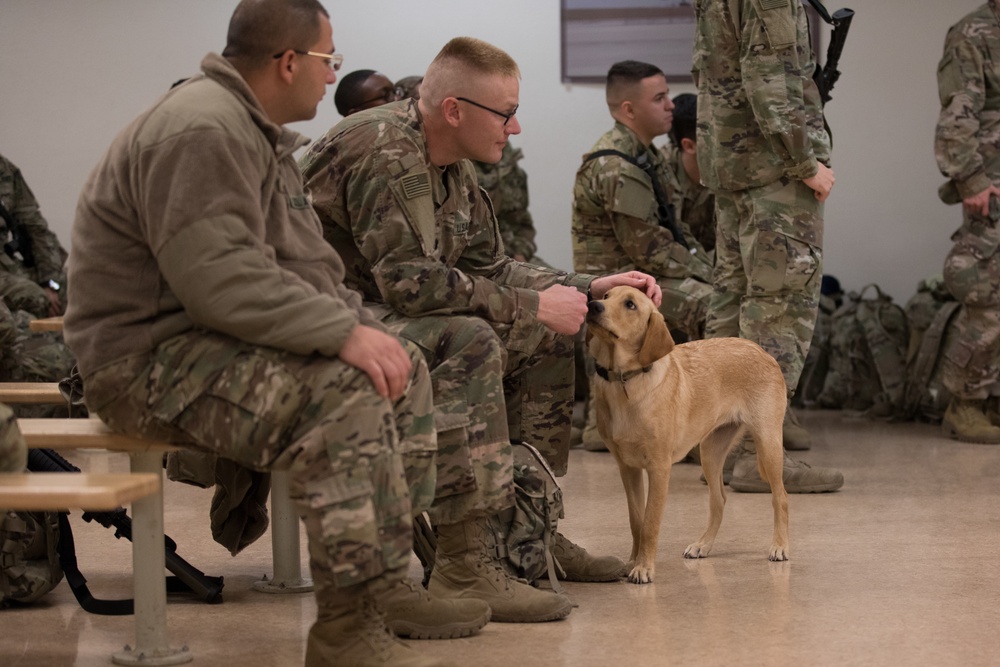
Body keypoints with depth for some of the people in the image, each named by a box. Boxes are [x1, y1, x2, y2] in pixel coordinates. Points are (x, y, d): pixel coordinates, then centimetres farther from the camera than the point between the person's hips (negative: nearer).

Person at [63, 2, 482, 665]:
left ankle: (384, 585, 6)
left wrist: (353, 318, 2)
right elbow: (218, 277, -31)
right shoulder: (202, 131, -19)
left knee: (404, 367, 6)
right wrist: (343, 331, -28)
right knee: (347, 392, -30)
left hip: (214, 340, 11)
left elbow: (300, 264, 20)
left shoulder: (256, 131, 18)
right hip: (148, 357, -11)